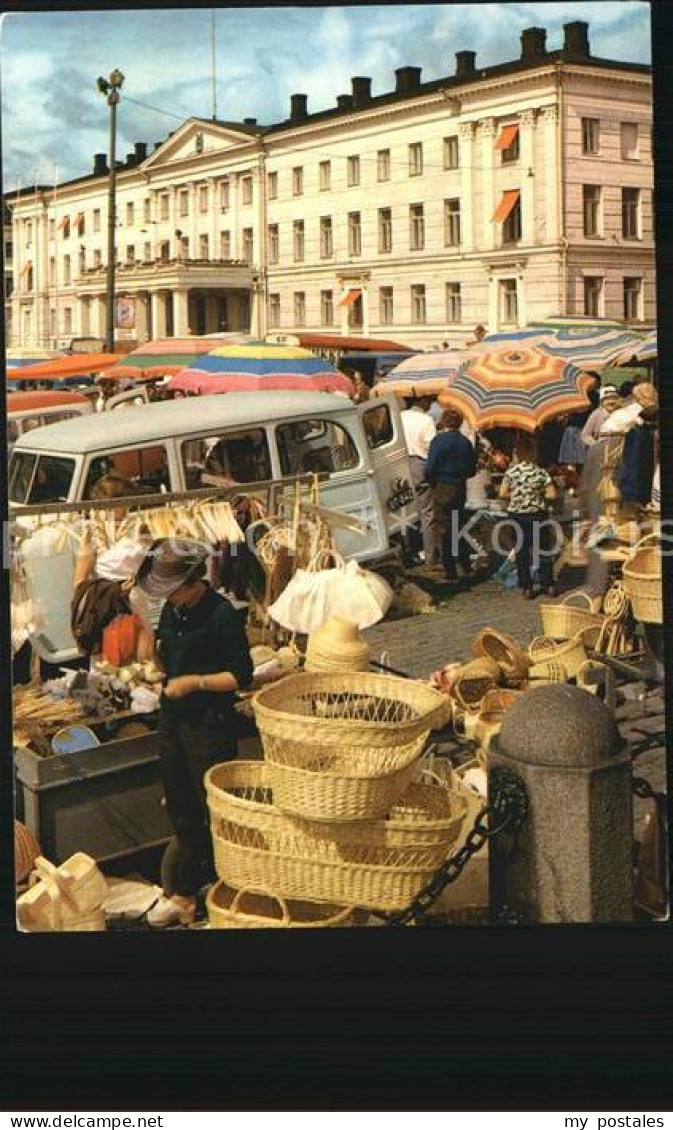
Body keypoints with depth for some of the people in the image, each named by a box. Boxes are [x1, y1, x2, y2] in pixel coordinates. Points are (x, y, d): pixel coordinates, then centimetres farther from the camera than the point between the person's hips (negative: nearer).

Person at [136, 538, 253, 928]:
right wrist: (152, 651, -6)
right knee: (181, 812, 16)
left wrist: (195, 682, -22)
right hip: (173, 719, 7)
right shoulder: (173, 609, 4)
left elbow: (243, 676, -16)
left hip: (210, 724, -7)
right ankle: (183, 894, 29)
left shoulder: (222, 615, -17)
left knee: (216, 812, 4)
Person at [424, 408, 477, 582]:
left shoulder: (439, 440, -12)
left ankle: (450, 574, 1)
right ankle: (466, 568, 26)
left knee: (443, 530, 0)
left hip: (443, 489, -6)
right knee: (458, 527, 20)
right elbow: (472, 469, 10)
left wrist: (431, 482, 2)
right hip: (461, 489, 6)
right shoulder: (465, 442, 7)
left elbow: (430, 468, -16)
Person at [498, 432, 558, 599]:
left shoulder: (511, 471, -7)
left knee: (522, 552, 7)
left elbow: (503, 493, -7)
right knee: (543, 550, 11)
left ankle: (526, 587, 8)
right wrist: (538, 493, 8)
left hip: (517, 515, 0)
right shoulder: (540, 472, -7)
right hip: (537, 514, 0)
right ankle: (548, 585, 14)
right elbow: (552, 494, -8)